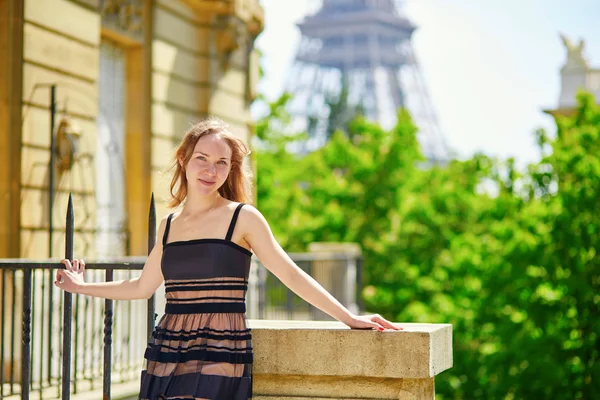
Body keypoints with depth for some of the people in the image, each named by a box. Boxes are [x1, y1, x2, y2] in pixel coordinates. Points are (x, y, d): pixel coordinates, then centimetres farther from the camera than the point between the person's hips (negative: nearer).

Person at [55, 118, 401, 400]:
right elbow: (142, 287, 26)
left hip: (220, 354, -5)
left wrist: (348, 318, -2)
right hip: (168, 352, 5)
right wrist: (82, 287, 31)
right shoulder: (169, 225, 13)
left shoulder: (243, 218, -1)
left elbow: (292, 275, 1)